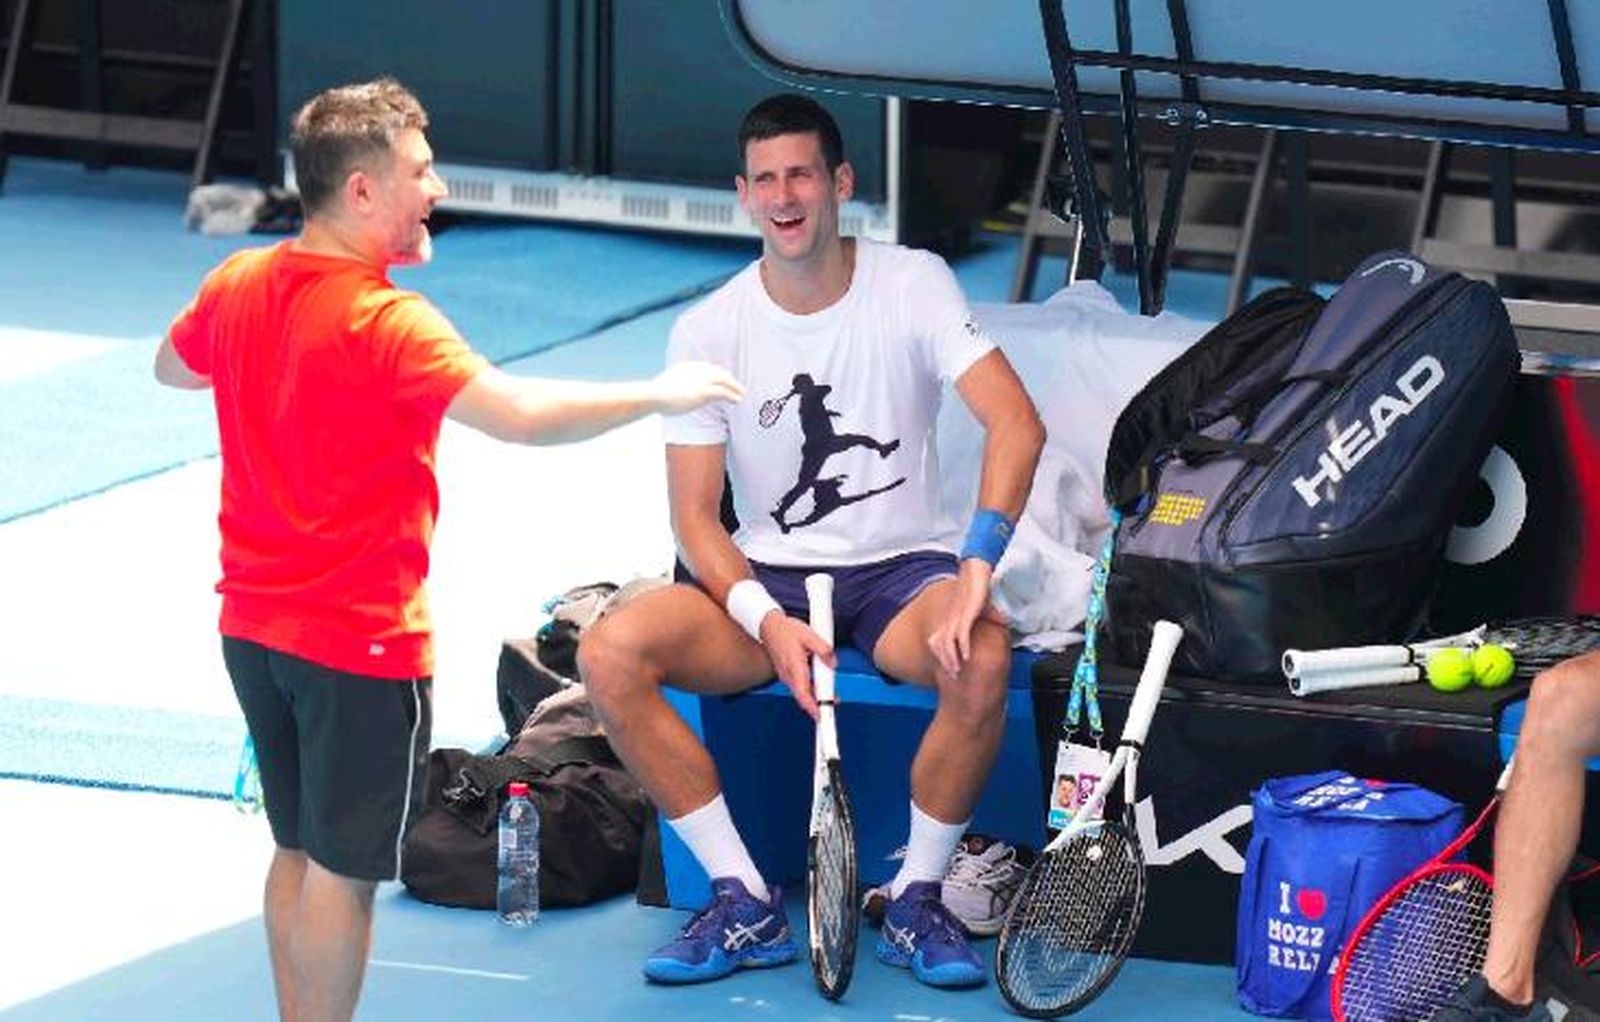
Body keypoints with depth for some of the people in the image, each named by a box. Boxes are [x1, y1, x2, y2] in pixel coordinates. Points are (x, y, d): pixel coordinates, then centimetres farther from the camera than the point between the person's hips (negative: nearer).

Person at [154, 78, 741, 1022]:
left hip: (254, 625, 8)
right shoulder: (384, 322, -22)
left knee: (299, 853, 18)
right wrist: (661, 394, -20)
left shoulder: (237, 285, 1)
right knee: (343, 870, 1)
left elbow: (171, 367, 23)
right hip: (362, 638, -8)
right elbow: (521, 414, -32)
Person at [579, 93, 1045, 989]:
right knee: (609, 654, -24)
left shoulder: (914, 284, -7)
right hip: (770, 578, 2)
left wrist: (977, 567, -32)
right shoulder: (708, 331, -2)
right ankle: (748, 904, -14)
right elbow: (696, 516, -2)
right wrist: (768, 622, -21)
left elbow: (1017, 422, -18)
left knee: (982, 660, -36)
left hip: (902, 573, -2)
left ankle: (917, 901, -13)